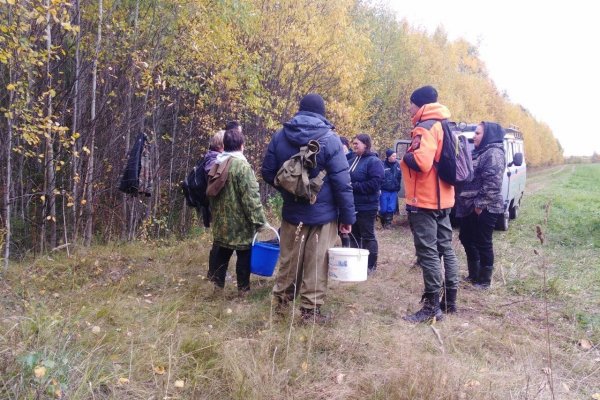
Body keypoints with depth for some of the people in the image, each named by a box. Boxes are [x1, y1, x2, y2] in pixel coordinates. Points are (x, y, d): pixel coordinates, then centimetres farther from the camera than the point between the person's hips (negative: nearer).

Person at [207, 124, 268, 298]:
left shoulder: (216, 164, 7)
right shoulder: (242, 165, -18)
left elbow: (210, 192, 17)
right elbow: (251, 197, -20)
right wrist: (260, 221, -15)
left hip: (220, 220, 7)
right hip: (240, 221, -7)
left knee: (220, 251, 15)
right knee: (244, 254, 6)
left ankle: (218, 285, 23)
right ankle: (243, 288, 15)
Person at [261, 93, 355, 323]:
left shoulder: (280, 136, 1)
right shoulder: (329, 139, -11)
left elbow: (268, 174, 7)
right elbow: (342, 183, -13)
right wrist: (348, 216, -7)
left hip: (292, 211, 4)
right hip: (323, 213, -4)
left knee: (289, 260, 17)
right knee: (316, 263, 5)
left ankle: (280, 301, 29)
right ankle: (310, 310, 12)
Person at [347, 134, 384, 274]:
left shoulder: (374, 161, -12)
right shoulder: (351, 159, 11)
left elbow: (375, 183, -22)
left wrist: (354, 186, -21)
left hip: (366, 206, -7)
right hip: (352, 205, 8)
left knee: (368, 236, 2)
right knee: (354, 235, 15)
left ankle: (371, 265, 14)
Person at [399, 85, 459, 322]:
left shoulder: (425, 128, -14)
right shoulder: (442, 126, 16)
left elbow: (420, 162, -28)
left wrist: (406, 156, -10)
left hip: (424, 200, -10)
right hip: (442, 199, 10)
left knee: (428, 252, -7)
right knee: (445, 248, 15)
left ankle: (432, 307, -3)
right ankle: (450, 298, 25)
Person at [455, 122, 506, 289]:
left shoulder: (494, 153, -14)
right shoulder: (480, 152, 17)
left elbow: (492, 183, -23)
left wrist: (480, 203, -22)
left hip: (484, 209, -10)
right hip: (471, 207, 10)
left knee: (483, 243, 0)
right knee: (466, 238, 16)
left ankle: (484, 281, 12)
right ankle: (473, 275, 29)